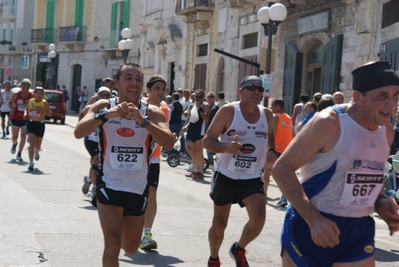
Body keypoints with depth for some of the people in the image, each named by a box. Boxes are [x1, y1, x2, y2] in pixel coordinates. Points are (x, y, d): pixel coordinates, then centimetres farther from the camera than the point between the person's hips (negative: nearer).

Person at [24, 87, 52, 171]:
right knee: (32, 144, -13)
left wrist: (42, 111, -23)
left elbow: (50, 113, -6)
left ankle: (36, 152, 50)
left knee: (37, 146, 12)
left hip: (40, 124, 0)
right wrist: (25, 114, -1)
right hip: (31, 124, 0)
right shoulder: (30, 101, 3)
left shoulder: (44, 103, -5)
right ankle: (31, 163, -12)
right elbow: (26, 109, 20)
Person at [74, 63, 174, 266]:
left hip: (138, 188, 3)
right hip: (110, 185, -2)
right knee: (112, 245, -19)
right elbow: (78, 132, -20)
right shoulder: (104, 106, -6)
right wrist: (106, 115, -35)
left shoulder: (152, 112, -5)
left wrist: (143, 120, -34)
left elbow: (169, 143, -21)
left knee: (131, 248, 19)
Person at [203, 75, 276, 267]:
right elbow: (207, 140, -13)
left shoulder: (267, 115, -1)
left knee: (258, 219, -17)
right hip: (225, 176, -2)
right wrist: (225, 147, -32)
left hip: (252, 178, 2)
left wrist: (271, 151, 1)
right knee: (219, 223, 9)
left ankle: (239, 249, 13)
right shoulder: (228, 111, -13)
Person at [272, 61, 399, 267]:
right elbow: (282, 168, -16)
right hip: (311, 225, -6)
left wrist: (380, 203, 1)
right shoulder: (329, 123, -15)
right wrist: (314, 219, -24)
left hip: (359, 230, 6)